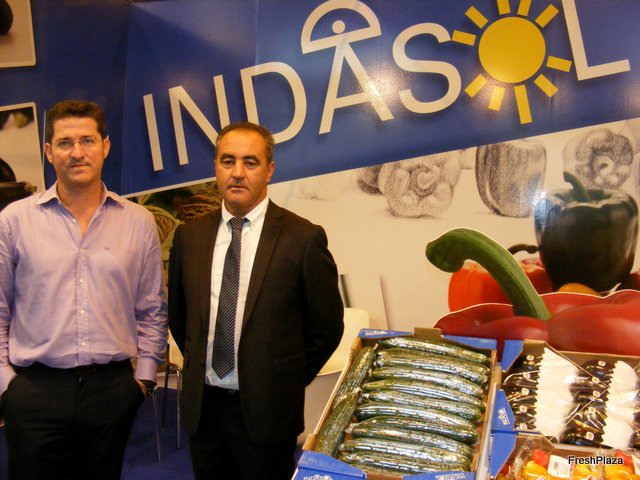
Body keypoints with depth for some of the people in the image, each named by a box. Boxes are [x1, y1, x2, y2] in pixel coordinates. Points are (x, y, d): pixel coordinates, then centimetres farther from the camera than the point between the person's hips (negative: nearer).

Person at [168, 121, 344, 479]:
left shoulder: (304, 238, -11)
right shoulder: (189, 236, 2)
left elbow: (327, 328, -4)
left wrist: (287, 383, 1)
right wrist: (197, 363, 11)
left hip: (266, 410, -3)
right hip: (202, 405, 4)